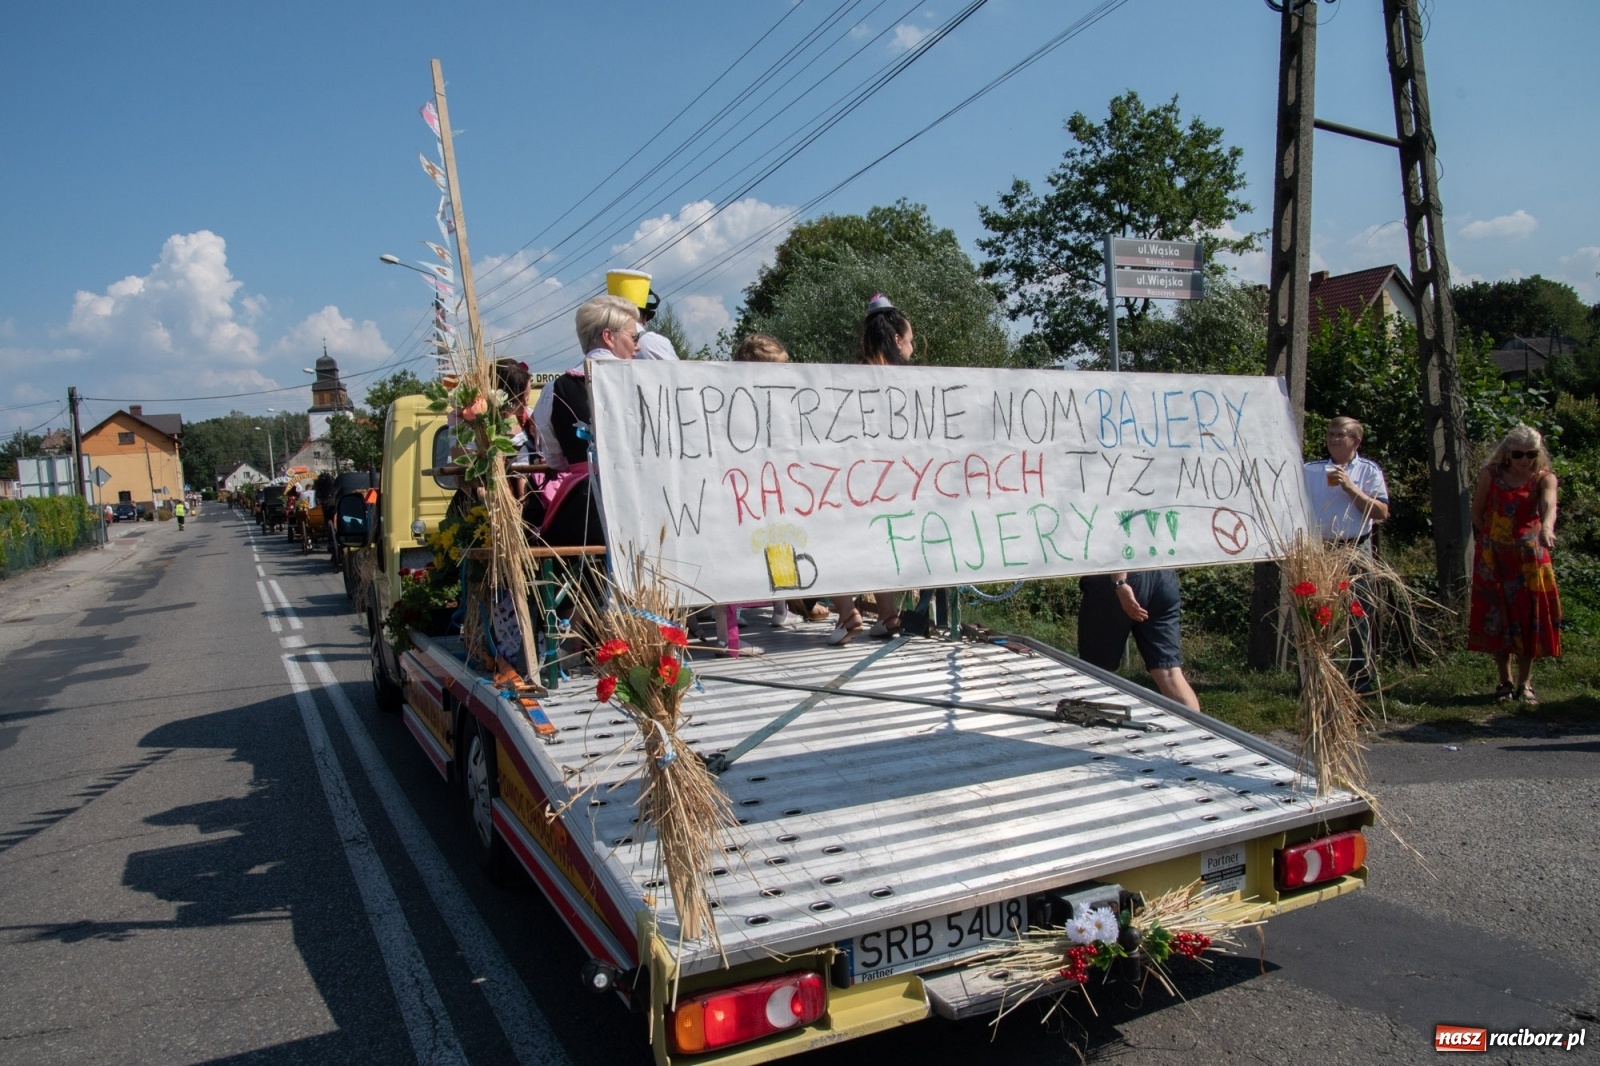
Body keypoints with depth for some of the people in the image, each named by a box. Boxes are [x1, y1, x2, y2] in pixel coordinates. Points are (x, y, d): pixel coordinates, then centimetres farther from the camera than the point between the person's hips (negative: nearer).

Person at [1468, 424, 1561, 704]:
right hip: (1493, 558, 1)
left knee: (1529, 619, 2)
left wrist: (1547, 528, -46)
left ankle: (1524, 683, 13)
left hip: (1529, 558, 0)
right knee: (1497, 618, 3)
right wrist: (1492, 538, 4)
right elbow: (1477, 513, 8)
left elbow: (1549, 506, -27)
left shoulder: (1544, 478, -5)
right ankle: (1505, 682, 15)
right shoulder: (1490, 474, -2)